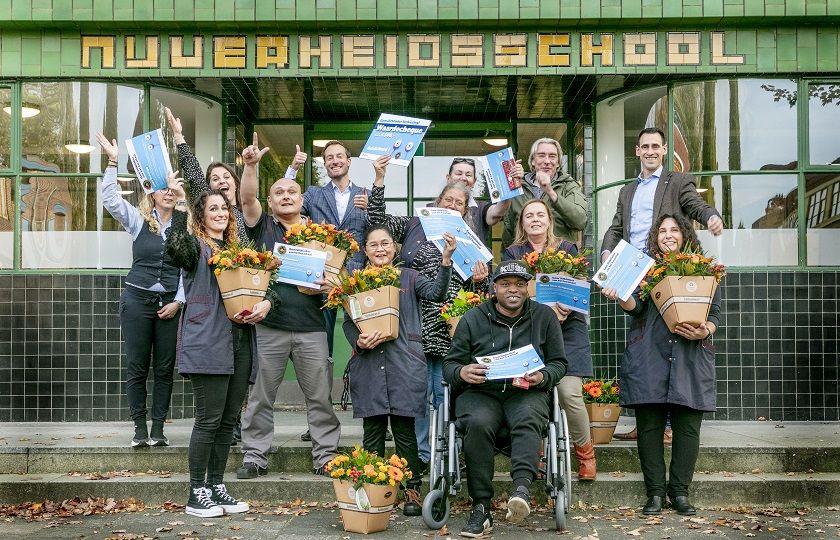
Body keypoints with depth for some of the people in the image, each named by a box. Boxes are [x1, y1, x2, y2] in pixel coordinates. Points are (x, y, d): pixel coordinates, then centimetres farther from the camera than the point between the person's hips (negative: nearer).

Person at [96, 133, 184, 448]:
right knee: (136, 367, 3)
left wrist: (178, 301, -5)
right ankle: (140, 428, 11)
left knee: (165, 368, 4)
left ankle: (158, 428, 12)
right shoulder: (138, 220, 3)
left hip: (169, 303, 1)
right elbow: (110, 200, -11)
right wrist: (113, 162, -16)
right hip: (137, 300, 0)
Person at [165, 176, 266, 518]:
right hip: (207, 344, -6)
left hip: (239, 344, 7)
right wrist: (179, 203, -30)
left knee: (228, 420, 10)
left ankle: (216, 487, 19)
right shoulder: (196, 246, 0)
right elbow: (175, 248, -24)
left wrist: (266, 303, -2)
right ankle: (197, 494, 3)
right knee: (209, 419, -6)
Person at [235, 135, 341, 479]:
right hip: (269, 325, -1)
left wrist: (332, 284, -8)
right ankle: (255, 457, 14)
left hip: (311, 326, 1)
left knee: (319, 396, 5)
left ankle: (326, 456, 14)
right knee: (261, 396, 5)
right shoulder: (263, 226, 8)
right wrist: (250, 165, -24)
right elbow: (247, 197, -9)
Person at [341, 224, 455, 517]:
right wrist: (359, 341, -11)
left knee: (405, 430, 1)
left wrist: (446, 259, -23)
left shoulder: (408, 277, 6)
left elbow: (436, 292, -10)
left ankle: (412, 490, 9)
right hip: (367, 365, 2)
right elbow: (347, 322, 9)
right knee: (372, 432, 6)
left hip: (404, 364, -1)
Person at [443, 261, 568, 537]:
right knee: (478, 423, -34)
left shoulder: (544, 316, 13)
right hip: (480, 392, 0)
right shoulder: (473, 319, 11)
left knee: (528, 420, -35)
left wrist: (542, 377, -10)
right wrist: (462, 372, -14)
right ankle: (481, 507, -33)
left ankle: (522, 486, -56)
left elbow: (559, 363, 13)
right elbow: (449, 364, 11)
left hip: (526, 393, 1)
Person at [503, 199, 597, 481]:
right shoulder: (513, 253, 11)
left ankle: (585, 451, 6)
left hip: (567, 330, 0)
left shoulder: (567, 249, 12)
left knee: (569, 393, -12)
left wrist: (565, 309, -16)